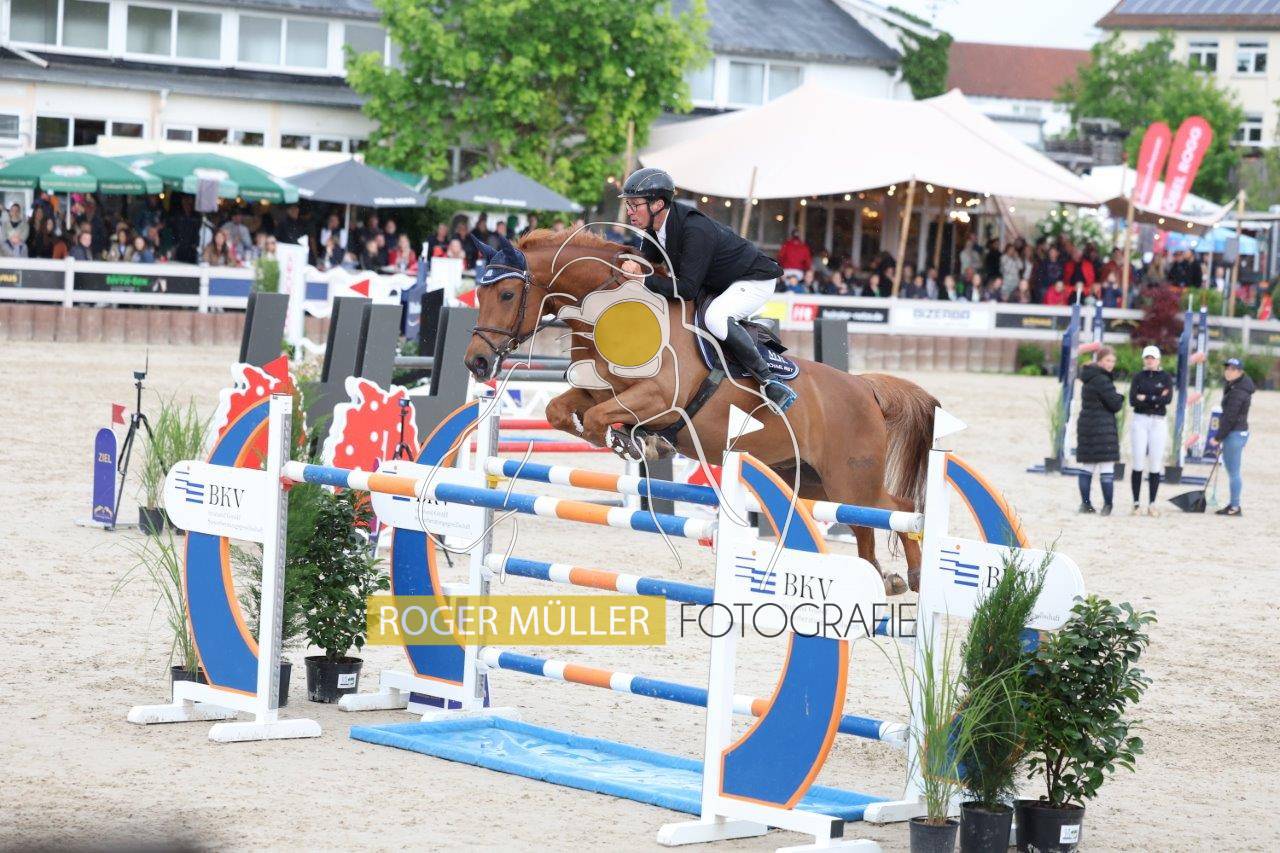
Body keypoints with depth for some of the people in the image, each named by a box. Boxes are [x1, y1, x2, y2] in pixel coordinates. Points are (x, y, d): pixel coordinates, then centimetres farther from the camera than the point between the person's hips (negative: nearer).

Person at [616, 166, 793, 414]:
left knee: (715, 318, -36)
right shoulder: (655, 227, -7)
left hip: (755, 281, -10)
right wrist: (632, 264, -18)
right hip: (716, 285, 10)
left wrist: (643, 280, -36)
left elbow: (687, 288, -34)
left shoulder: (696, 230, -33)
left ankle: (769, 380, -26)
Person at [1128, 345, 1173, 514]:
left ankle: (1152, 504, 2)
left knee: (1155, 465, -2)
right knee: (1138, 464, -5)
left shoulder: (1166, 377, 6)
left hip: (1158, 423, 0)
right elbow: (1132, 400, -5)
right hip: (1140, 420, 0)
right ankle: (1136, 503, -1)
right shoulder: (1138, 377, 8)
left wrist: (1145, 398, -9)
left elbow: (1168, 399, -10)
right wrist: (1156, 400, -10)